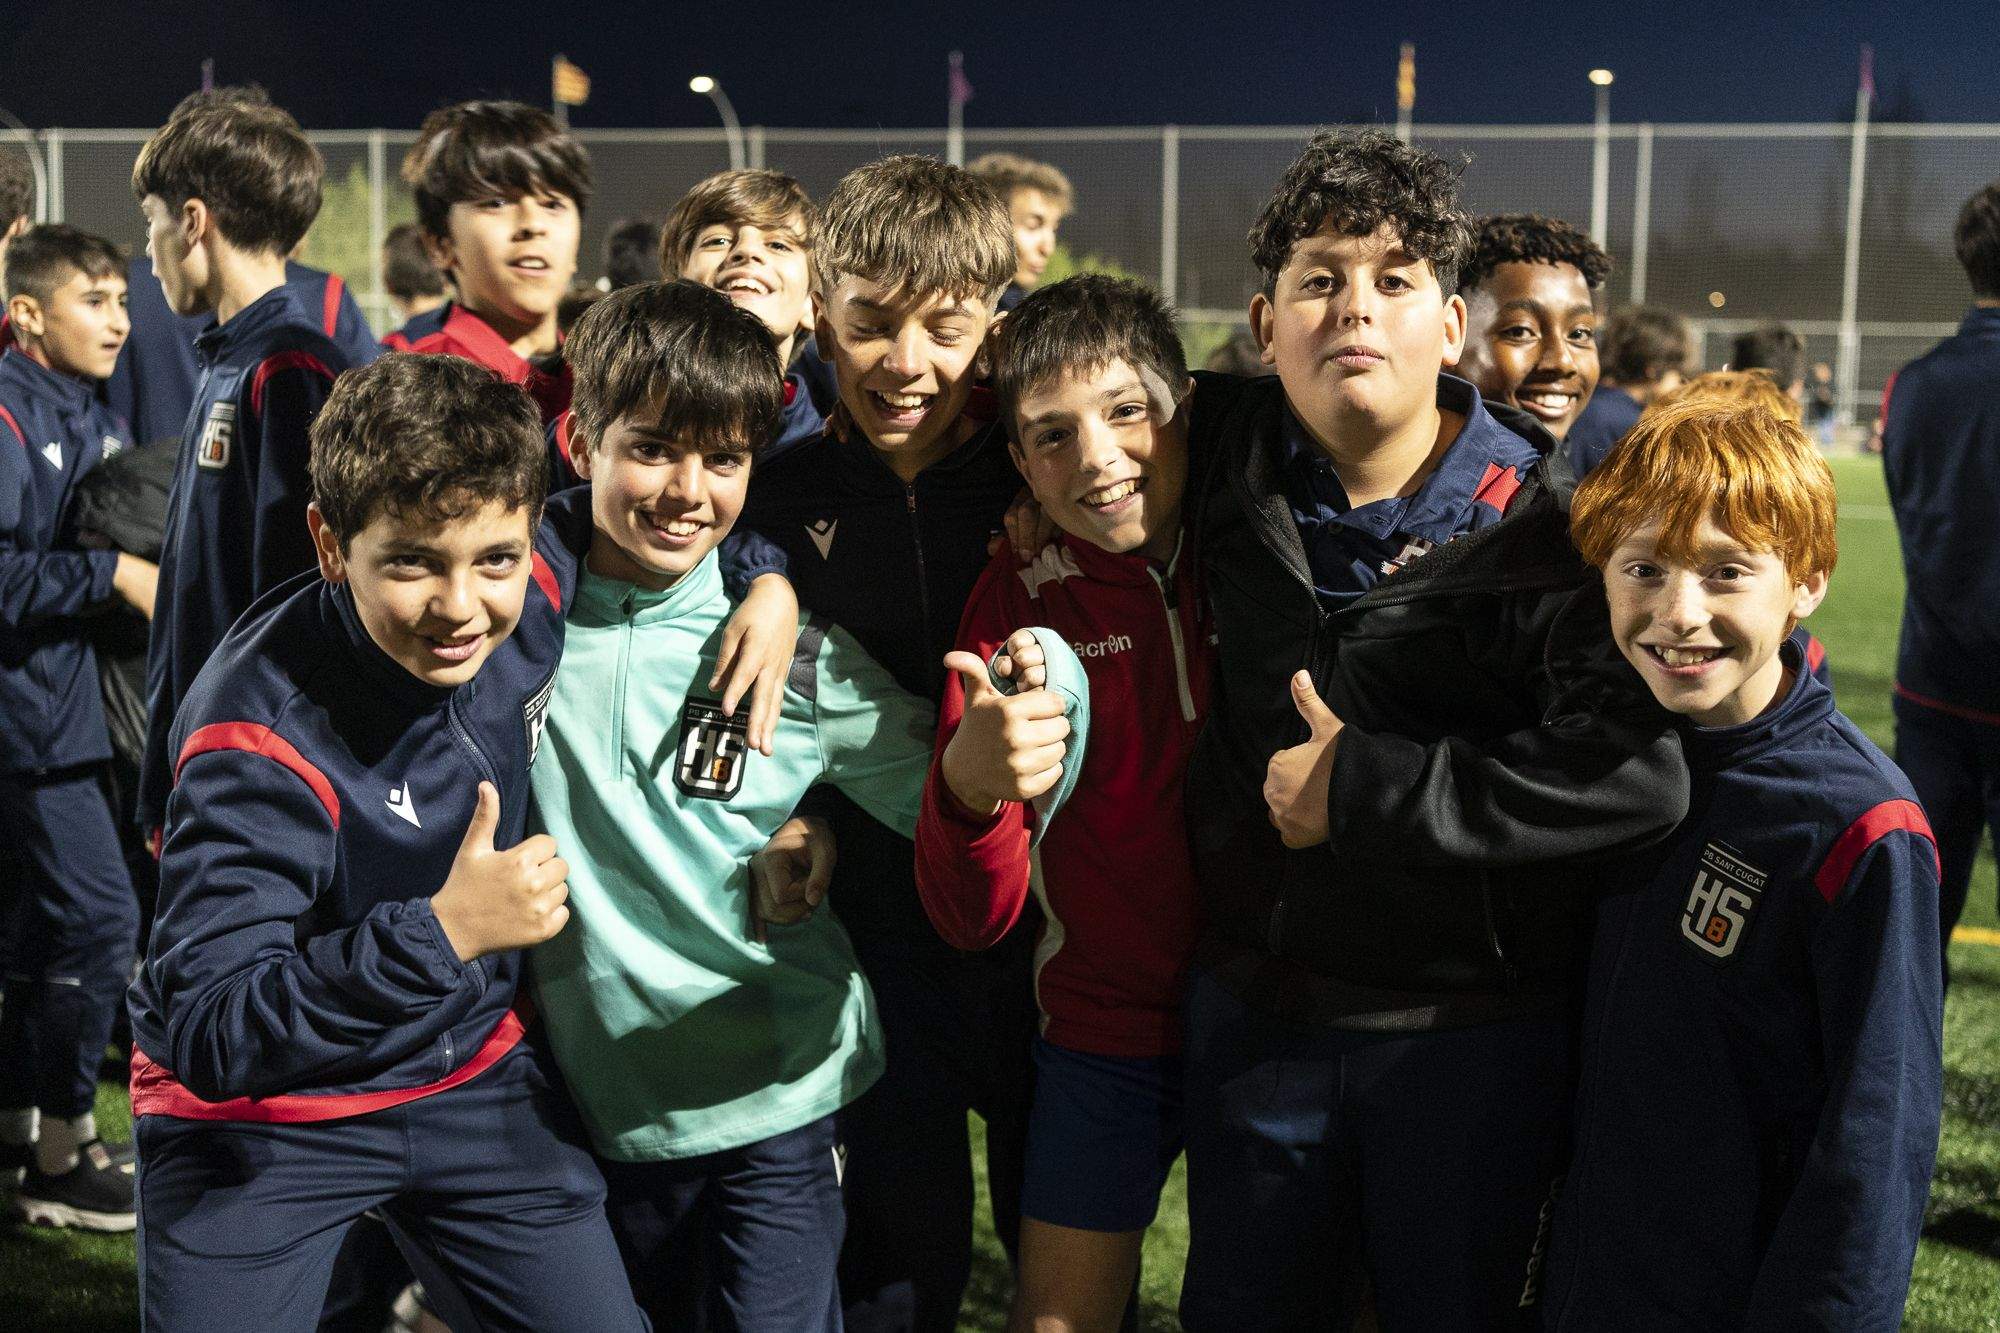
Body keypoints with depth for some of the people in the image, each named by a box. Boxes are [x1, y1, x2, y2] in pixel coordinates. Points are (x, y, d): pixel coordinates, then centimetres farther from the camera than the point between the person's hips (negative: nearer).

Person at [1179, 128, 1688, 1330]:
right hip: (1258, 1006, 4)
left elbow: (1637, 774, -25)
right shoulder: (1229, 455, -1)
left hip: (1476, 1027, -3)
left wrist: (1368, 792, -21)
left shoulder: (1541, 515, -13)